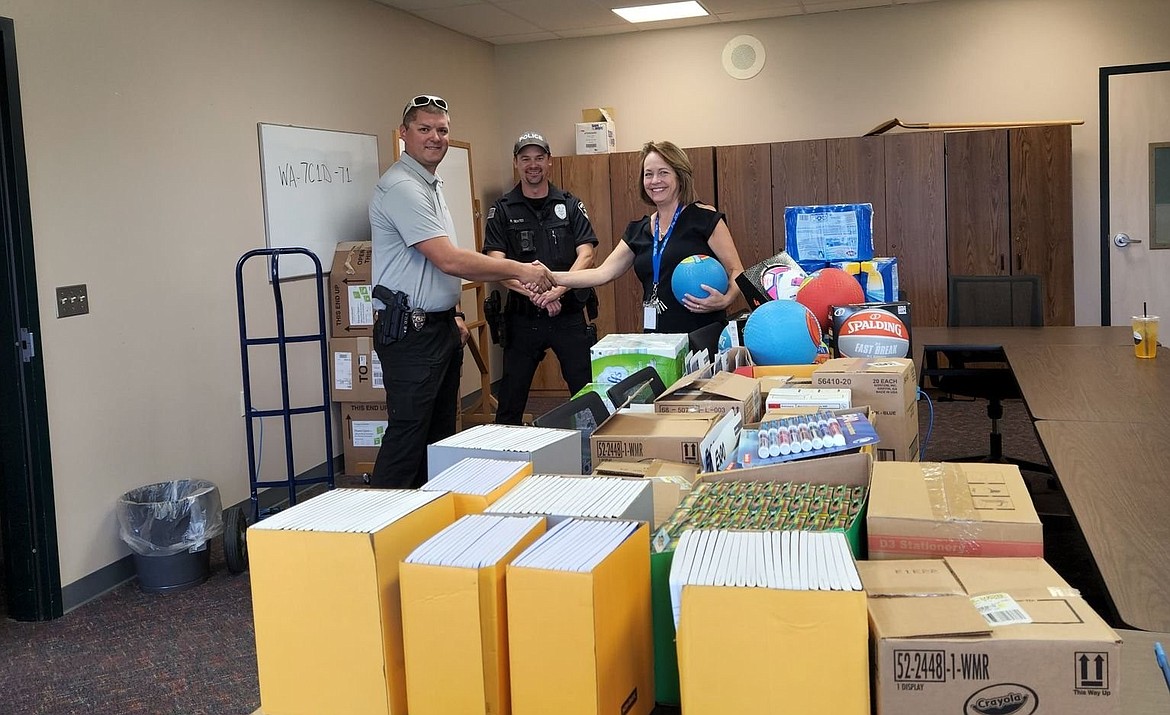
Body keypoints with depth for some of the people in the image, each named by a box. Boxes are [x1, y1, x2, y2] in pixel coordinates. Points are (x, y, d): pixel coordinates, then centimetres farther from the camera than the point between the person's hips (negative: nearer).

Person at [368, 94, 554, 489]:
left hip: (439, 326, 10)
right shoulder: (400, 187, -17)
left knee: (441, 432, 14)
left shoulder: (431, 185, 17)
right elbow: (449, 260, -24)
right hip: (410, 332, -10)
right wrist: (519, 270, -18)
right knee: (407, 435, -8)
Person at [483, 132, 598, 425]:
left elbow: (586, 255, -4)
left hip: (569, 313, 1)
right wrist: (534, 293, -21)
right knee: (511, 397, 6)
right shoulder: (502, 210, 3)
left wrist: (557, 289, -21)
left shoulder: (570, 205, 6)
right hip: (522, 316, 0)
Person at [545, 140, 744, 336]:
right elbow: (604, 272, 7)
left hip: (702, 337, -5)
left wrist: (725, 300, -25)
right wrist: (553, 278, -3)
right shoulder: (639, 230, 13)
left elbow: (736, 271, -5)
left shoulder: (705, 218, -4)